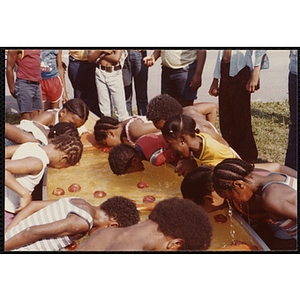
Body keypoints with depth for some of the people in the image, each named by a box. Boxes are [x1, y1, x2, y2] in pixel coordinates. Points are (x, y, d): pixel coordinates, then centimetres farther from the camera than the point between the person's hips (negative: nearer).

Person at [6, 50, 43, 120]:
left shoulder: (38, 50, 12)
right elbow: (9, 69, -8)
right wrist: (12, 89, -9)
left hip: (37, 85, 7)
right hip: (24, 84, -7)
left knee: (35, 117, 5)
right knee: (26, 118, -8)